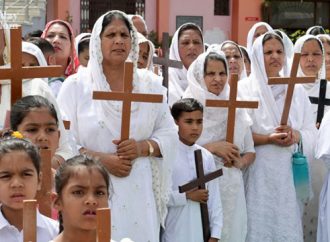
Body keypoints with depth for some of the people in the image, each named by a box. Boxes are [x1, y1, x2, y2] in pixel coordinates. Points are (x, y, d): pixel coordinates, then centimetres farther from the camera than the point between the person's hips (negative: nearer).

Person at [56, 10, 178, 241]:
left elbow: (169, 133, 7)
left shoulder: (150, 84, 8)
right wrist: (102, 159, -16)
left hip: (139, 193, 2)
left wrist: (143, 147, -12)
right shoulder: (76, 85, 1)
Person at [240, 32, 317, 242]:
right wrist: (268, 138, -19)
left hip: (290, 172, 3)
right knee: (259, 225, -3)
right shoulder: (245, 88, 0)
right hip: (258, 172, -3)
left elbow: (312, 133, 7)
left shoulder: (297, 91, 10)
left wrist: (295, 136, -14)